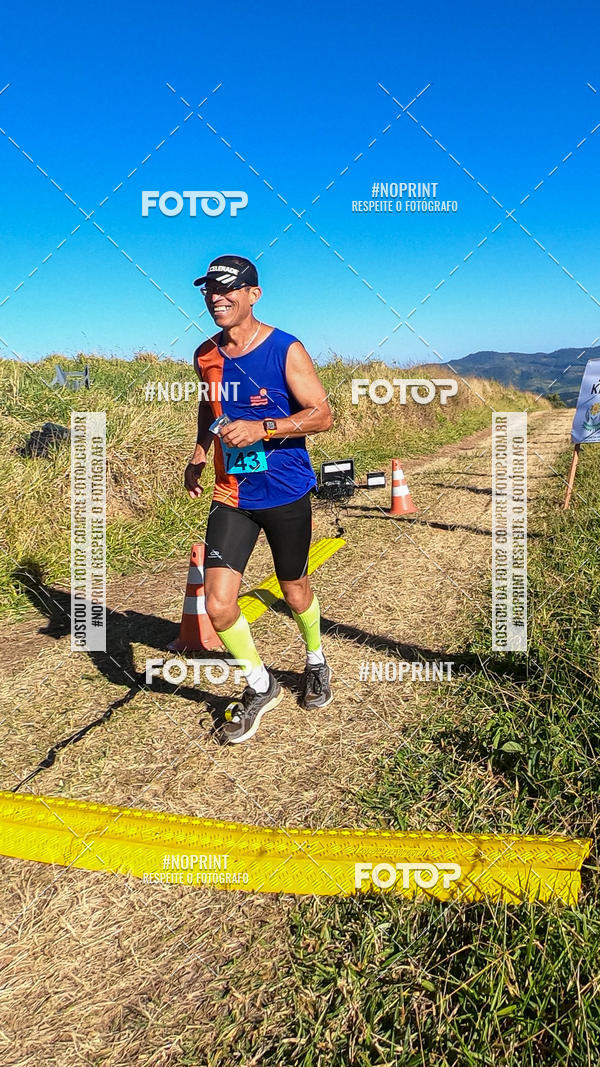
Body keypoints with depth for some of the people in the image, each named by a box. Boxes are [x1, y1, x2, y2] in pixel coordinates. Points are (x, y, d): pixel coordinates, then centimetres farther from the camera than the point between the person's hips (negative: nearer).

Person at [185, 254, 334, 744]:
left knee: (295, 591, 14)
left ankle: (316, 663, 46)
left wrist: (261, 428, -27)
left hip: (286, 492, -3)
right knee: (217, 606, -8)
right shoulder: (206, 355, 3)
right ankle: (261, 685, 17)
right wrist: (199, 455, 8)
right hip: (232, 494, 3)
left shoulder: (286, 350, -12)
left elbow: (322, 414, -14)